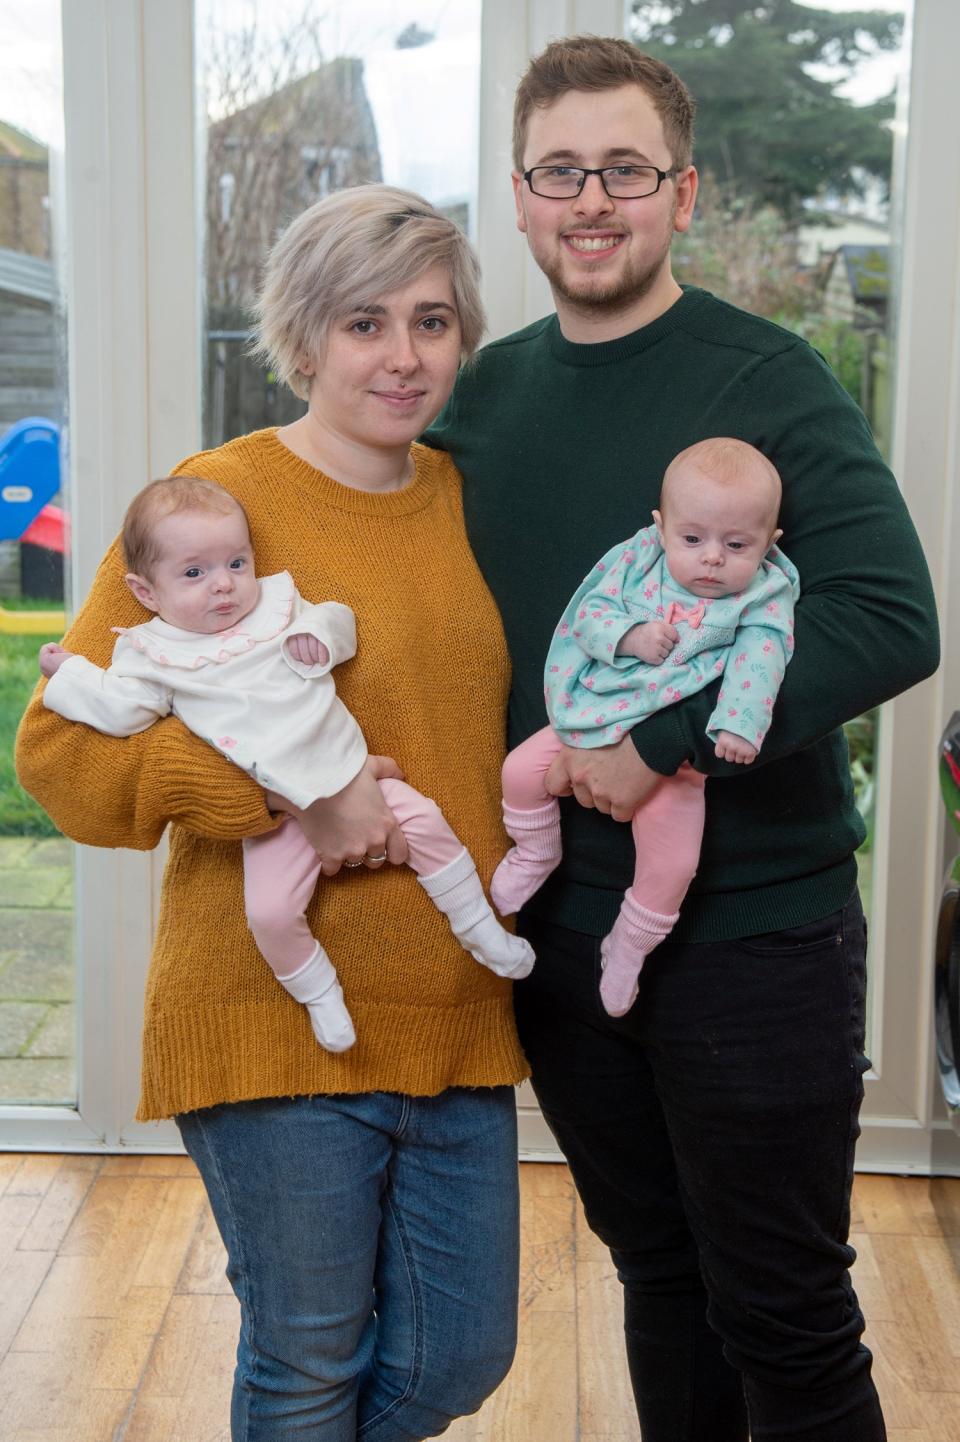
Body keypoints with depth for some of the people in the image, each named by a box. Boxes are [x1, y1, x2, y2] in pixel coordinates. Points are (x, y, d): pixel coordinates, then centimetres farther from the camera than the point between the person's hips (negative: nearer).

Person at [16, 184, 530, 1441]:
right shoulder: (221, 499, -10)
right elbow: (66, 746, -14)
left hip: (455, 1018, 6)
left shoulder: (467, 499, 9)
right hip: (277, 1021, -5)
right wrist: (288, 792, -22)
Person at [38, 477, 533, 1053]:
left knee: (424, 822, -6)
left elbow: (339, 621, 15)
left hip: (351, 772, 3)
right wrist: (69, 672, -4)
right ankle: (319, 994, 9)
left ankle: (481, 929, 15)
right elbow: (120, 709, -8)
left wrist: (319, 633, -6)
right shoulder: (156, 653, 1)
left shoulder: (276, 602, 8)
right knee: (270, 910, -18)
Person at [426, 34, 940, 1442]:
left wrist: (660, 741, -22)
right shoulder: (484, 393, 6)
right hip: (560, 924, 5)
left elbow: (892, 621, -21)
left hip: (754, 928, -5)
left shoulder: (767, 379, -10)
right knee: (657, 1272, 20)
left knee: (782, 1315, 7)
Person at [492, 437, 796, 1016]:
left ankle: (628, 946, 20)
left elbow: (757, 665, -21)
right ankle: (537, 853, 28)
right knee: (522, 769, -2)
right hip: (595, 717, 3)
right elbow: (591, 610, -5)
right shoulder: (637, 561, -3)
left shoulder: (764, 601, -10)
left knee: (671, 866, -8)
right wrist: (630, 636, -24)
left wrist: (739, 725, -37)